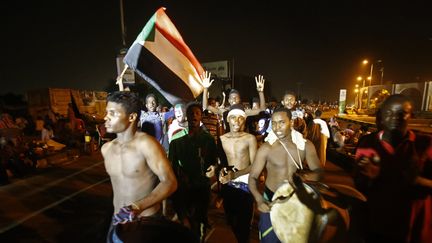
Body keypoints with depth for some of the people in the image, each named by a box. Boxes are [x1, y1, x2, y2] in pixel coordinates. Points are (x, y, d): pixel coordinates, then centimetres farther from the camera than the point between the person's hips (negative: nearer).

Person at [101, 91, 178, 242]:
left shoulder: (146, 143, -23)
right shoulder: (106, 148, -1)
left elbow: (170, 182, -24)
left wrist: (139, 206, -32)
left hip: (147, 221, -5)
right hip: (118, 220, 5)